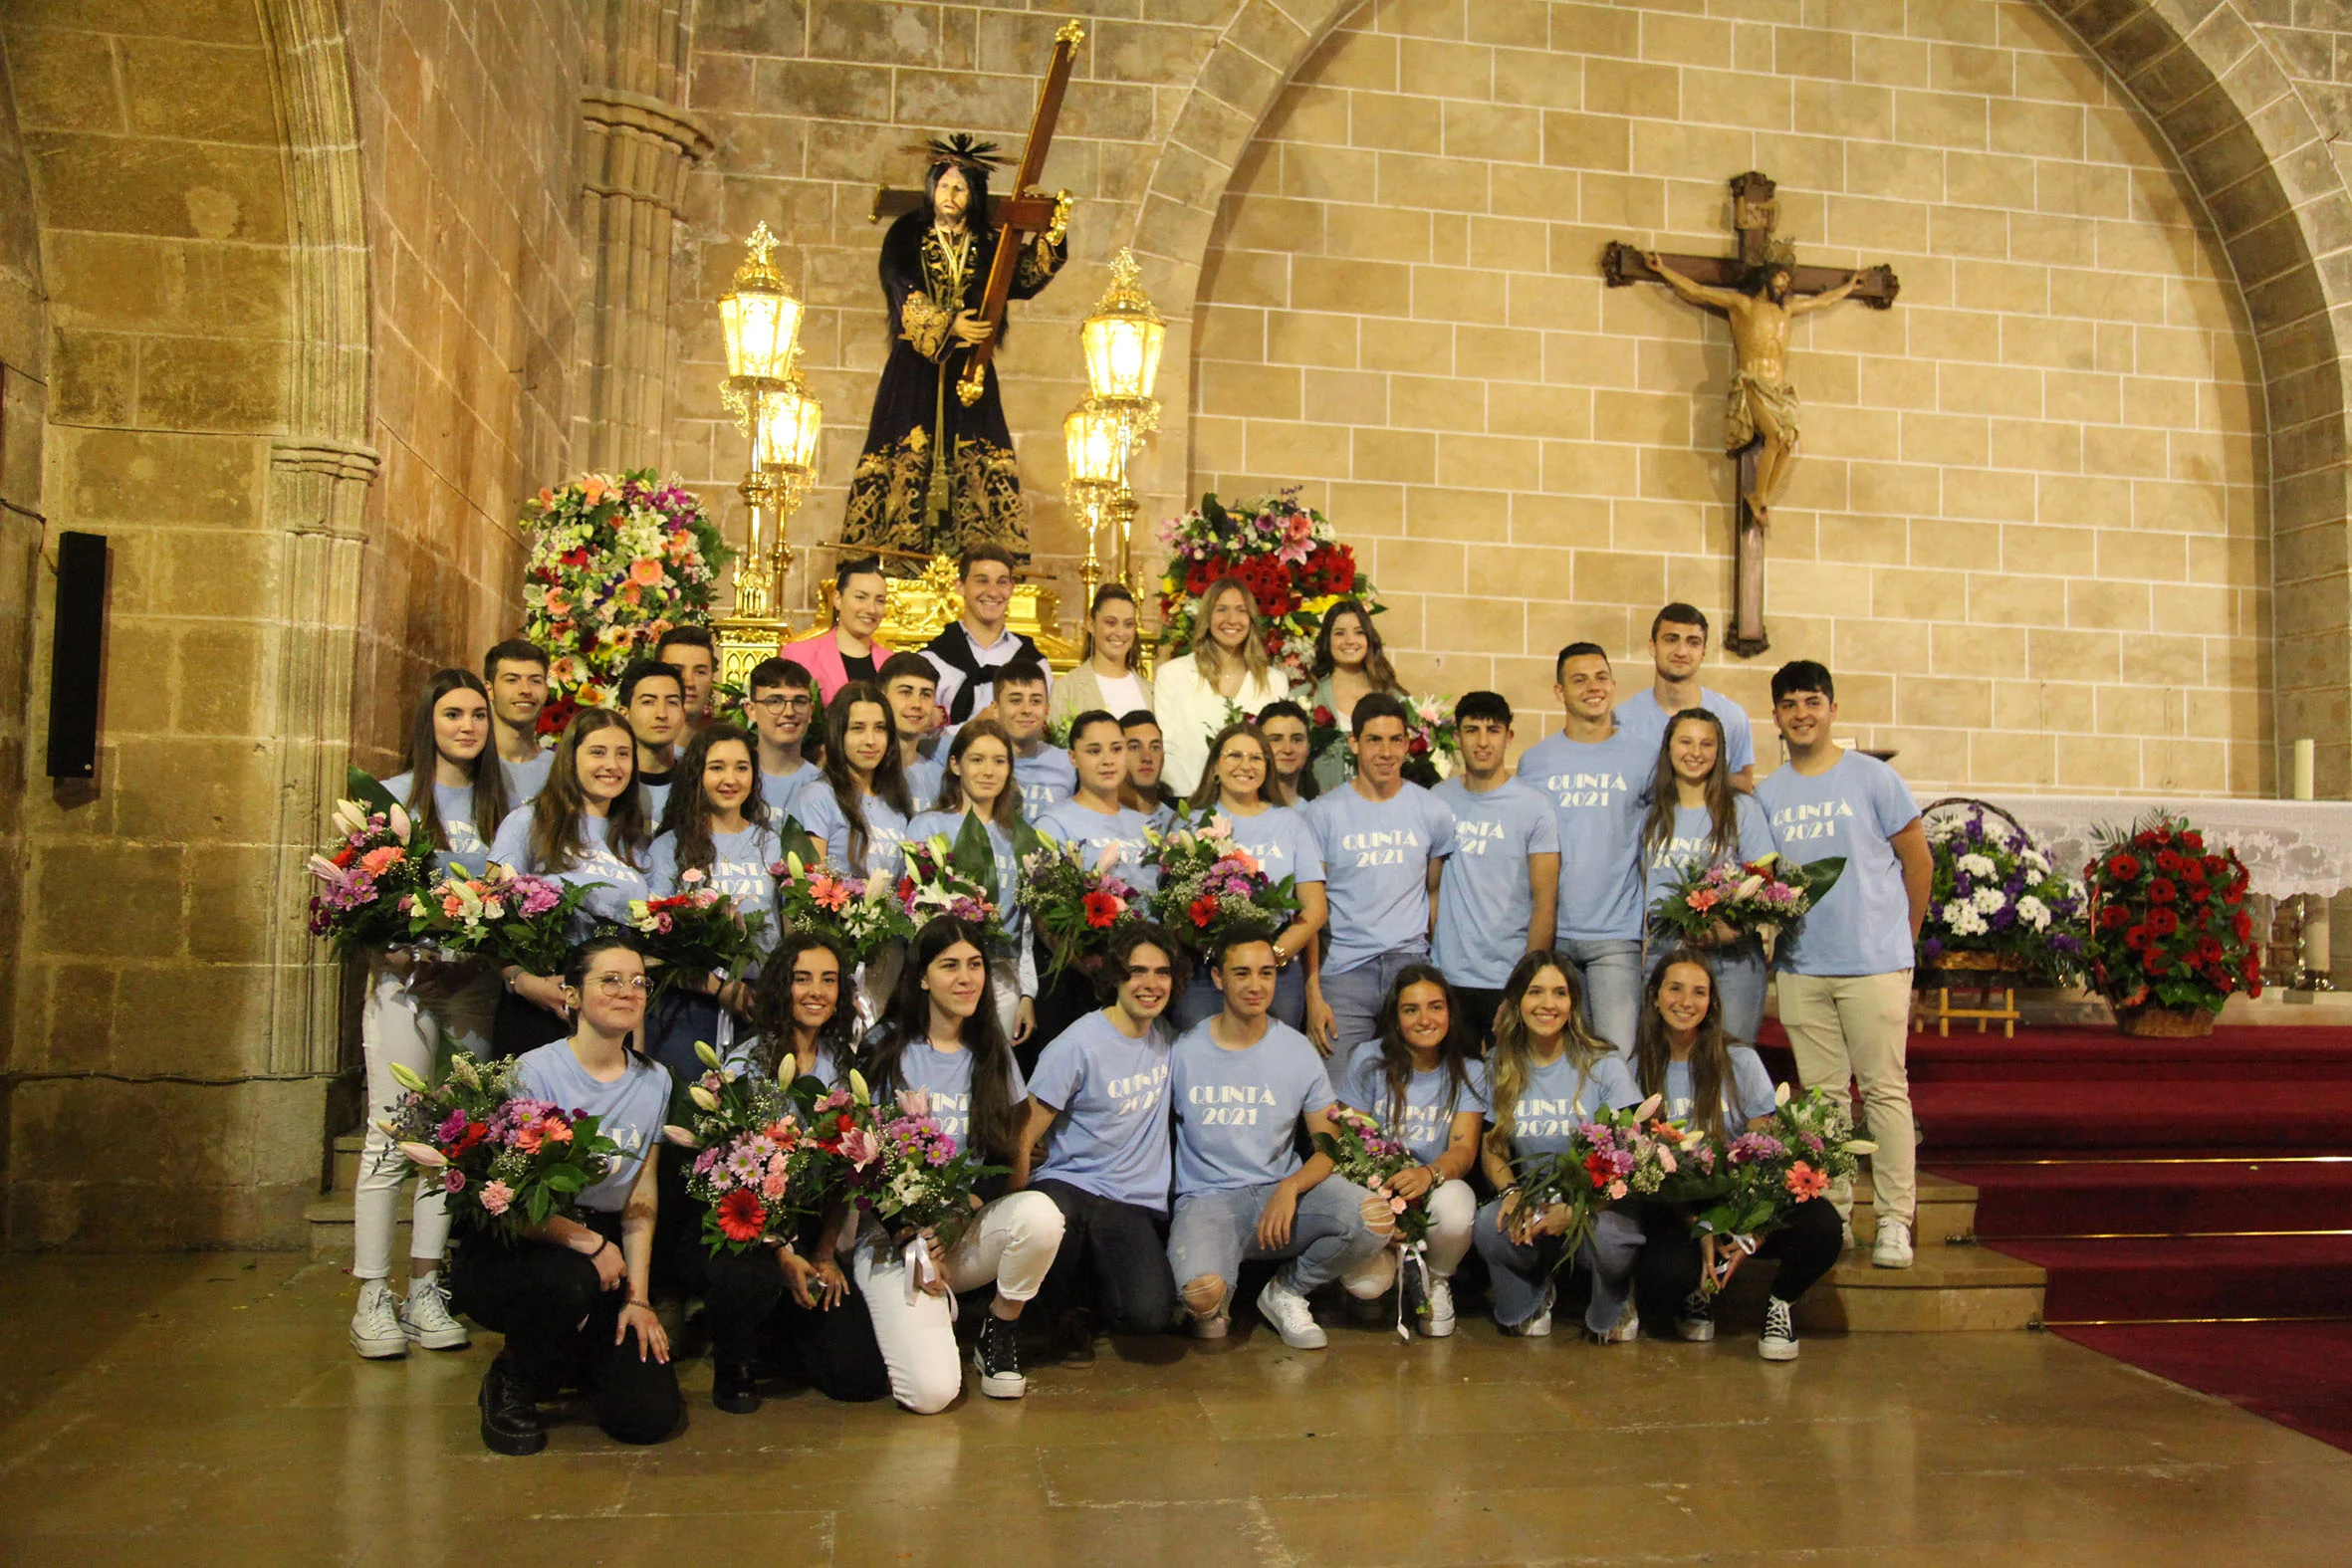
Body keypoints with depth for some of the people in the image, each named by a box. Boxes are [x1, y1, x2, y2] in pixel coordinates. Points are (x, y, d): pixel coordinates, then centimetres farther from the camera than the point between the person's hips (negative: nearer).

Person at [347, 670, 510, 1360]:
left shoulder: (498, 803, 11)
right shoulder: (394, 797, 3)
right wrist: (395, 947, -16)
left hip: (477, 984, 3)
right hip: (405, 978, -3)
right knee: (391, 1137, -4)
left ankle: (425, 1290, 14)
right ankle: (373, 1296, 4)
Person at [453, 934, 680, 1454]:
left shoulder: (654, 1082, 6)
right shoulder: (536, 1072, -11)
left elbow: (642, 1199, 5)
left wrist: (638, 1296, -4)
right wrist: (588, 1242, -23)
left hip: (604, 1252, 4)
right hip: (509, 1250, -4)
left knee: (651, 1415, -12)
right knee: (569, 1281, -40)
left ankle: (574, 1358, 24)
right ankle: (512, 1384, -5)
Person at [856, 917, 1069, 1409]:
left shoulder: (993, 1054, 8)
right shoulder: (887, 1050, -2)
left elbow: (1018, 1152, 4)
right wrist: (913, 1242, -11)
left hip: (972, 1233, 4)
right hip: (895, 1234, -3)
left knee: (1041, 1213, -31)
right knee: (932, 1392, -24)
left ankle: (999, 1331, -3)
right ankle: (931, 1318, 12)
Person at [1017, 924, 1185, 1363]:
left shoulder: (1166, 1038, 9)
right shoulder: (1079, 1046, -9)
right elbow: (1024, 1138, -9)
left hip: (1137, 1203, 3)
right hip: (1070, 1186, -3)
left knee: (1152, 1314, -24)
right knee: (1052, 1217, -40)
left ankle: (1089, 1304, 14)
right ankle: (1074, 1304, -4)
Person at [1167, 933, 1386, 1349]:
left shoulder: (1298, 1051, 3)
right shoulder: (1182, 1049, -1)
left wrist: (1290, 1188, -16)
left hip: (1282, 1188, 3)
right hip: (1207, 1198, -3)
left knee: (1376, 1222, -24)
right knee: (1202, 1292, -34)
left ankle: (1285, 1292, 5)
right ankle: (1215, 1303, 8)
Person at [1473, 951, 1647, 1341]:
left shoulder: (1603, 1065, -4)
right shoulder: (1499, 1067, 5)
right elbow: (1491, 1149, 7)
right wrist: (1511, 1192, -16)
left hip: (1598, 1204, -1)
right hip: (1530, 1203, 2)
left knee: (1610, 1237, -36)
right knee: (1490, 1225, -32)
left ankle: (1611, 1312, 2)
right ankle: (1531, 1299, 4)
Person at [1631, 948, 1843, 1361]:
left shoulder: (1740, 1062, 3)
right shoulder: (1638, 1071, 2)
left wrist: (1751, 1232, -16)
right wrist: (1701, 1231, -13)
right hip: (1677, 1213, -1)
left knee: (1821, 1223, -31)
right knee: (1660, 1281, -33)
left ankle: (1781, 1303, 1)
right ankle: (1696, 1295, 6)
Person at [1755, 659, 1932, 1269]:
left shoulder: (1871, 778, -1)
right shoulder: (1767, 795, 9)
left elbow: (1919, 863, 5)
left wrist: (1900, 942, 9)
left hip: (1874, 964, -3)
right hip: (1801, 967, 4)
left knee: (1885, 1089, -2)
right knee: (1821, 1094, 8)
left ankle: (1894, 1220, 3)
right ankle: (1833, 1214, 16)